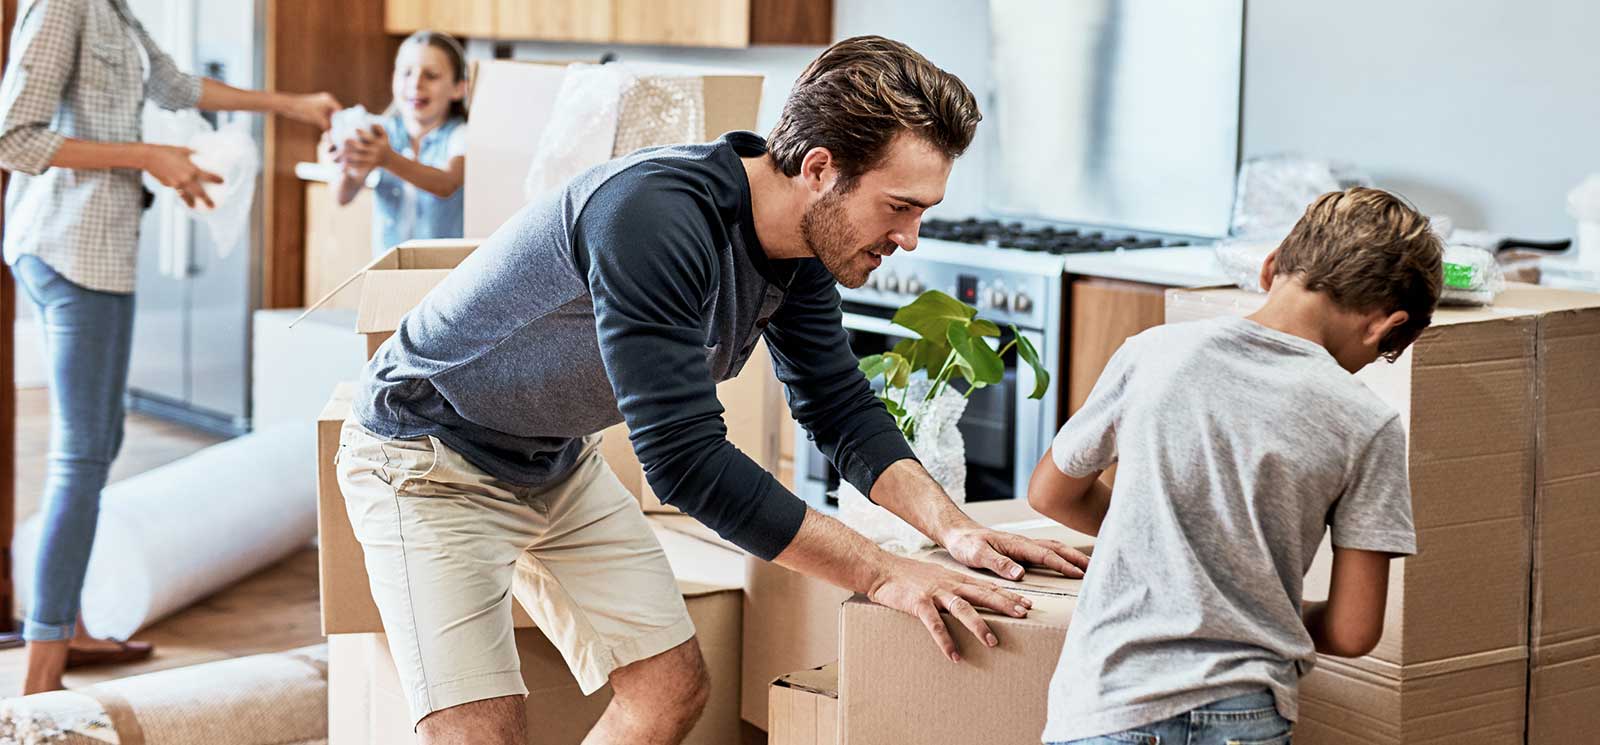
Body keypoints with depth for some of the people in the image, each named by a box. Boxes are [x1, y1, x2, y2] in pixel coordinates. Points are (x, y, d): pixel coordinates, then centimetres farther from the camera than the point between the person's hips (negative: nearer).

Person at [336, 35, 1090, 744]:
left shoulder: (801, 249, -8)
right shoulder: (654, 220, -36)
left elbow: (840, 408, 4)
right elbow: (688, 461, -37)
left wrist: (953, 528, -12)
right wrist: (881, 574, -32)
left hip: (561, 465, 8)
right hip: (428, 458, -8)